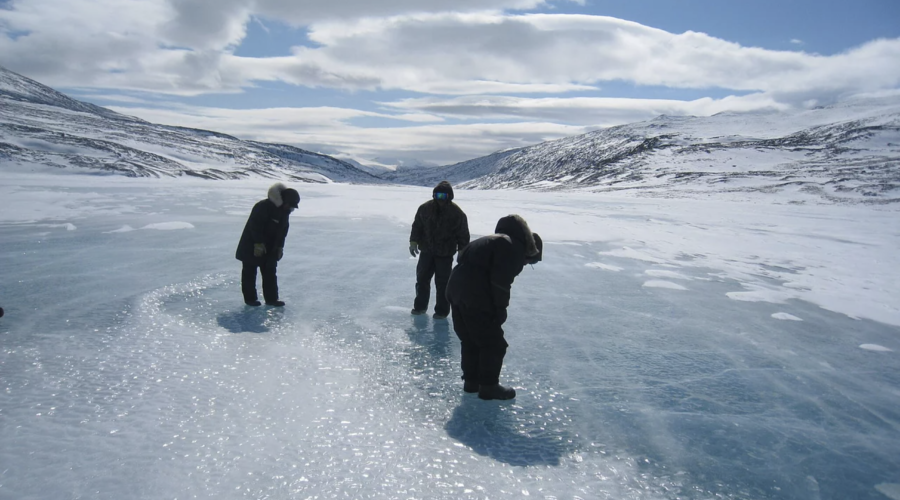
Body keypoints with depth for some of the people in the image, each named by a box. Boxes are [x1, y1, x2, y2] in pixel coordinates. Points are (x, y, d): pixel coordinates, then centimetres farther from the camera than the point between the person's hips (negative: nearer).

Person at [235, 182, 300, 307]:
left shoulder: (285, 210, 1)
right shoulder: (263, 207, -25)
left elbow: (283, 229, 10)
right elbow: (255, 225, -24)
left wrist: (280, 246, 6)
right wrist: (258, 244, -23)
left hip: (270, 248, 8)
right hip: (252, 247, -7)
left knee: (270, 272, 7)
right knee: (250, 271, 2)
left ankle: (271, 299, 12)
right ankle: (250, 298, 11)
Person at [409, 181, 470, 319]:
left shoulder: (457, 214, -11)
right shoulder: (425, 208, -4)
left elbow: (463, 235, -6)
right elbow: (417, 226, 7)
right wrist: (413, 241, -3)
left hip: (445, 254, -4)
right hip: (426, 251, 4)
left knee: (442, 283, 2)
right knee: (422, 278, 13)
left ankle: (442, 310, 15)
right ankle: (420, 306, 29)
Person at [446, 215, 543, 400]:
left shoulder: (495, 242, 26)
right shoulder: (514, 248, -4)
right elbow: (500, 282, -15)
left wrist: (497, 309, 23)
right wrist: (501, 311, -6)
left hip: (457, 288, 9)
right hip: (474, 296, -9)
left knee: (470, 340, 22)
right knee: (493, 343, 5)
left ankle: (471, 380, 32)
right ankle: (488, 386, 14)